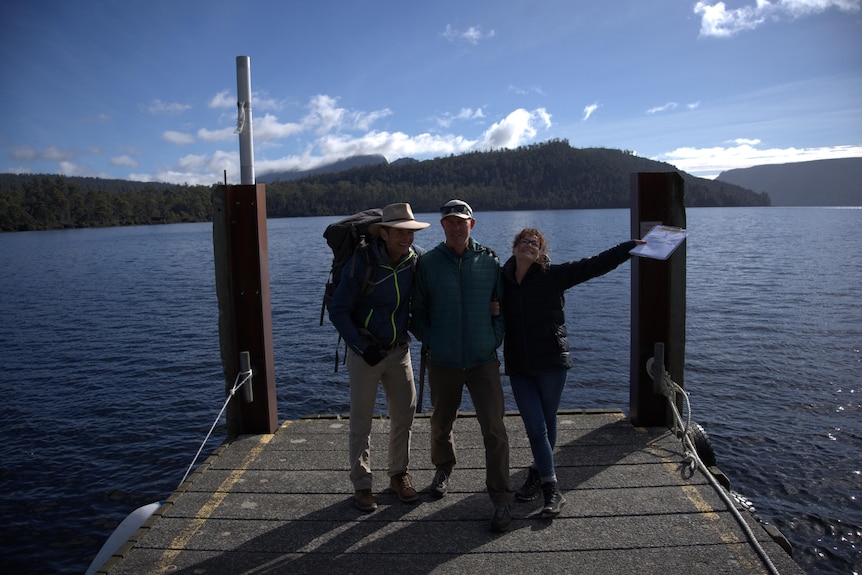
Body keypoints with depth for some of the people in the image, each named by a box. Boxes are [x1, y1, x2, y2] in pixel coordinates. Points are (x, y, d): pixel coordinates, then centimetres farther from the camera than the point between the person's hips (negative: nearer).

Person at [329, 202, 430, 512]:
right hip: (365, 352, -4)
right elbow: (338, 312, -12)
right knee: (361, 420, 4)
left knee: (404, 415, 8)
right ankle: (362, 484, 18)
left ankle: (399, 474, 27)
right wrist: (363, 348, -16)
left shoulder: (415, 261, -4)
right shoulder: (361, 263, -17)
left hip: (399, 350, 4)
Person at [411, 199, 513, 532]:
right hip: (443, 363, 1)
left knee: (494, 430, -5)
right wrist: (430, 342, -4)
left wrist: (496, 339, -1)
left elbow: (503, 305, 9)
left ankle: (501, 500, 10)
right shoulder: (428, 263, -1)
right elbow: (418, 311, 6)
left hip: (483, 361, -1)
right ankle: (443, 469, 47)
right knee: (441, 424, 18)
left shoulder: (489, 261, 0)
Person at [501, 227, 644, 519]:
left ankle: (538, 473, 34)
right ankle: (552, 490, 13)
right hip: (519, 367, 1)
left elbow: (594, 265, -7)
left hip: (551, 363, -1)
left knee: (547, 424, 10)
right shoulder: (502, 280, 1)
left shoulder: (553, 275, -5)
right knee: (536, 427, -1)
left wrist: (633, 246, -11)